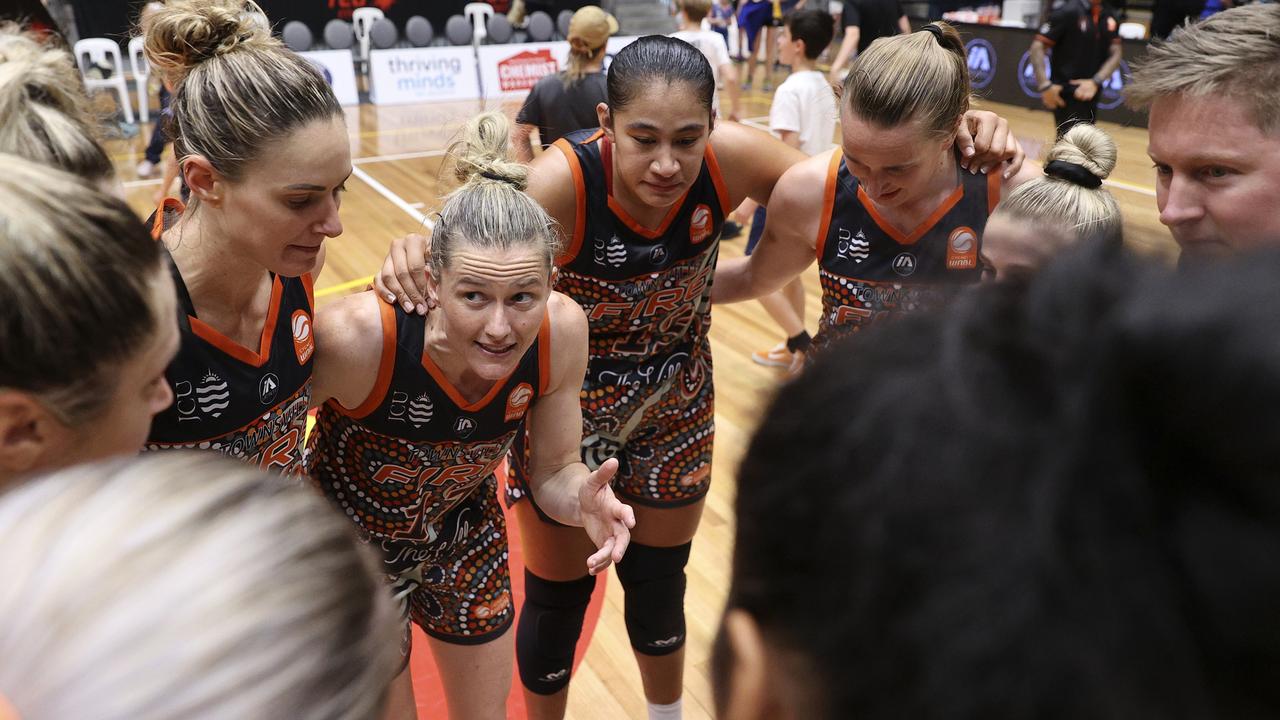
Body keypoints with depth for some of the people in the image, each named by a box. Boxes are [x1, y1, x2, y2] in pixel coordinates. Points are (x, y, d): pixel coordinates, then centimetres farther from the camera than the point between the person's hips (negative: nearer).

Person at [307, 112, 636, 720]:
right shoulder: (357, 339, -38)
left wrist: (582, 498, -35)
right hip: (349, 550, -3)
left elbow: (552, 471, -13)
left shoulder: (561, 332, -27)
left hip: (464, 538, 3)